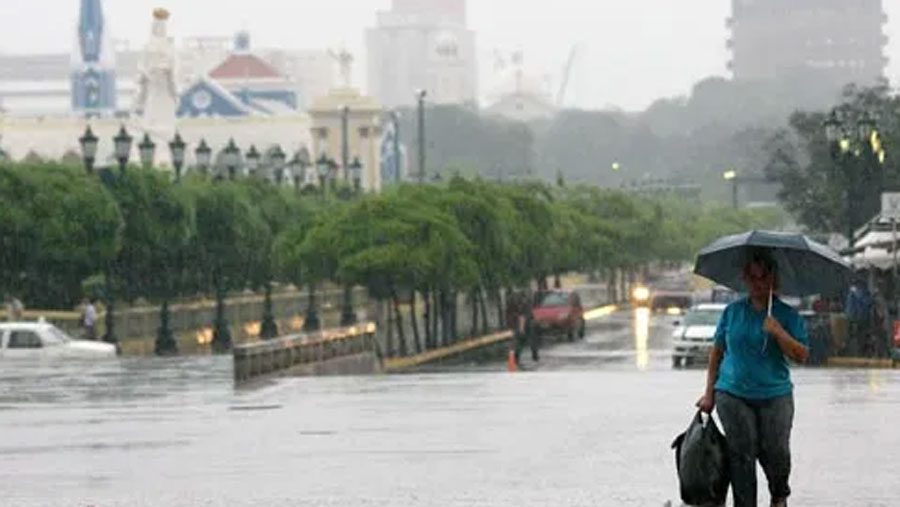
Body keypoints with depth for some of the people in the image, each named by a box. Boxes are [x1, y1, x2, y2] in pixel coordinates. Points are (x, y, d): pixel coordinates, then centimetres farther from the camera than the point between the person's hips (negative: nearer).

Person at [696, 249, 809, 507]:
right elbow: (717, 352, 13)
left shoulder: (787, 315, 3)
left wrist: (778, 333, -18)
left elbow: (802, 355, -4)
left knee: (775, 452, -5)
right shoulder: (732, 311, 8)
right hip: (733, 394, 1)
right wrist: (709, 393, 9)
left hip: (775, 395, -1)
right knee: (741, 454, -4)